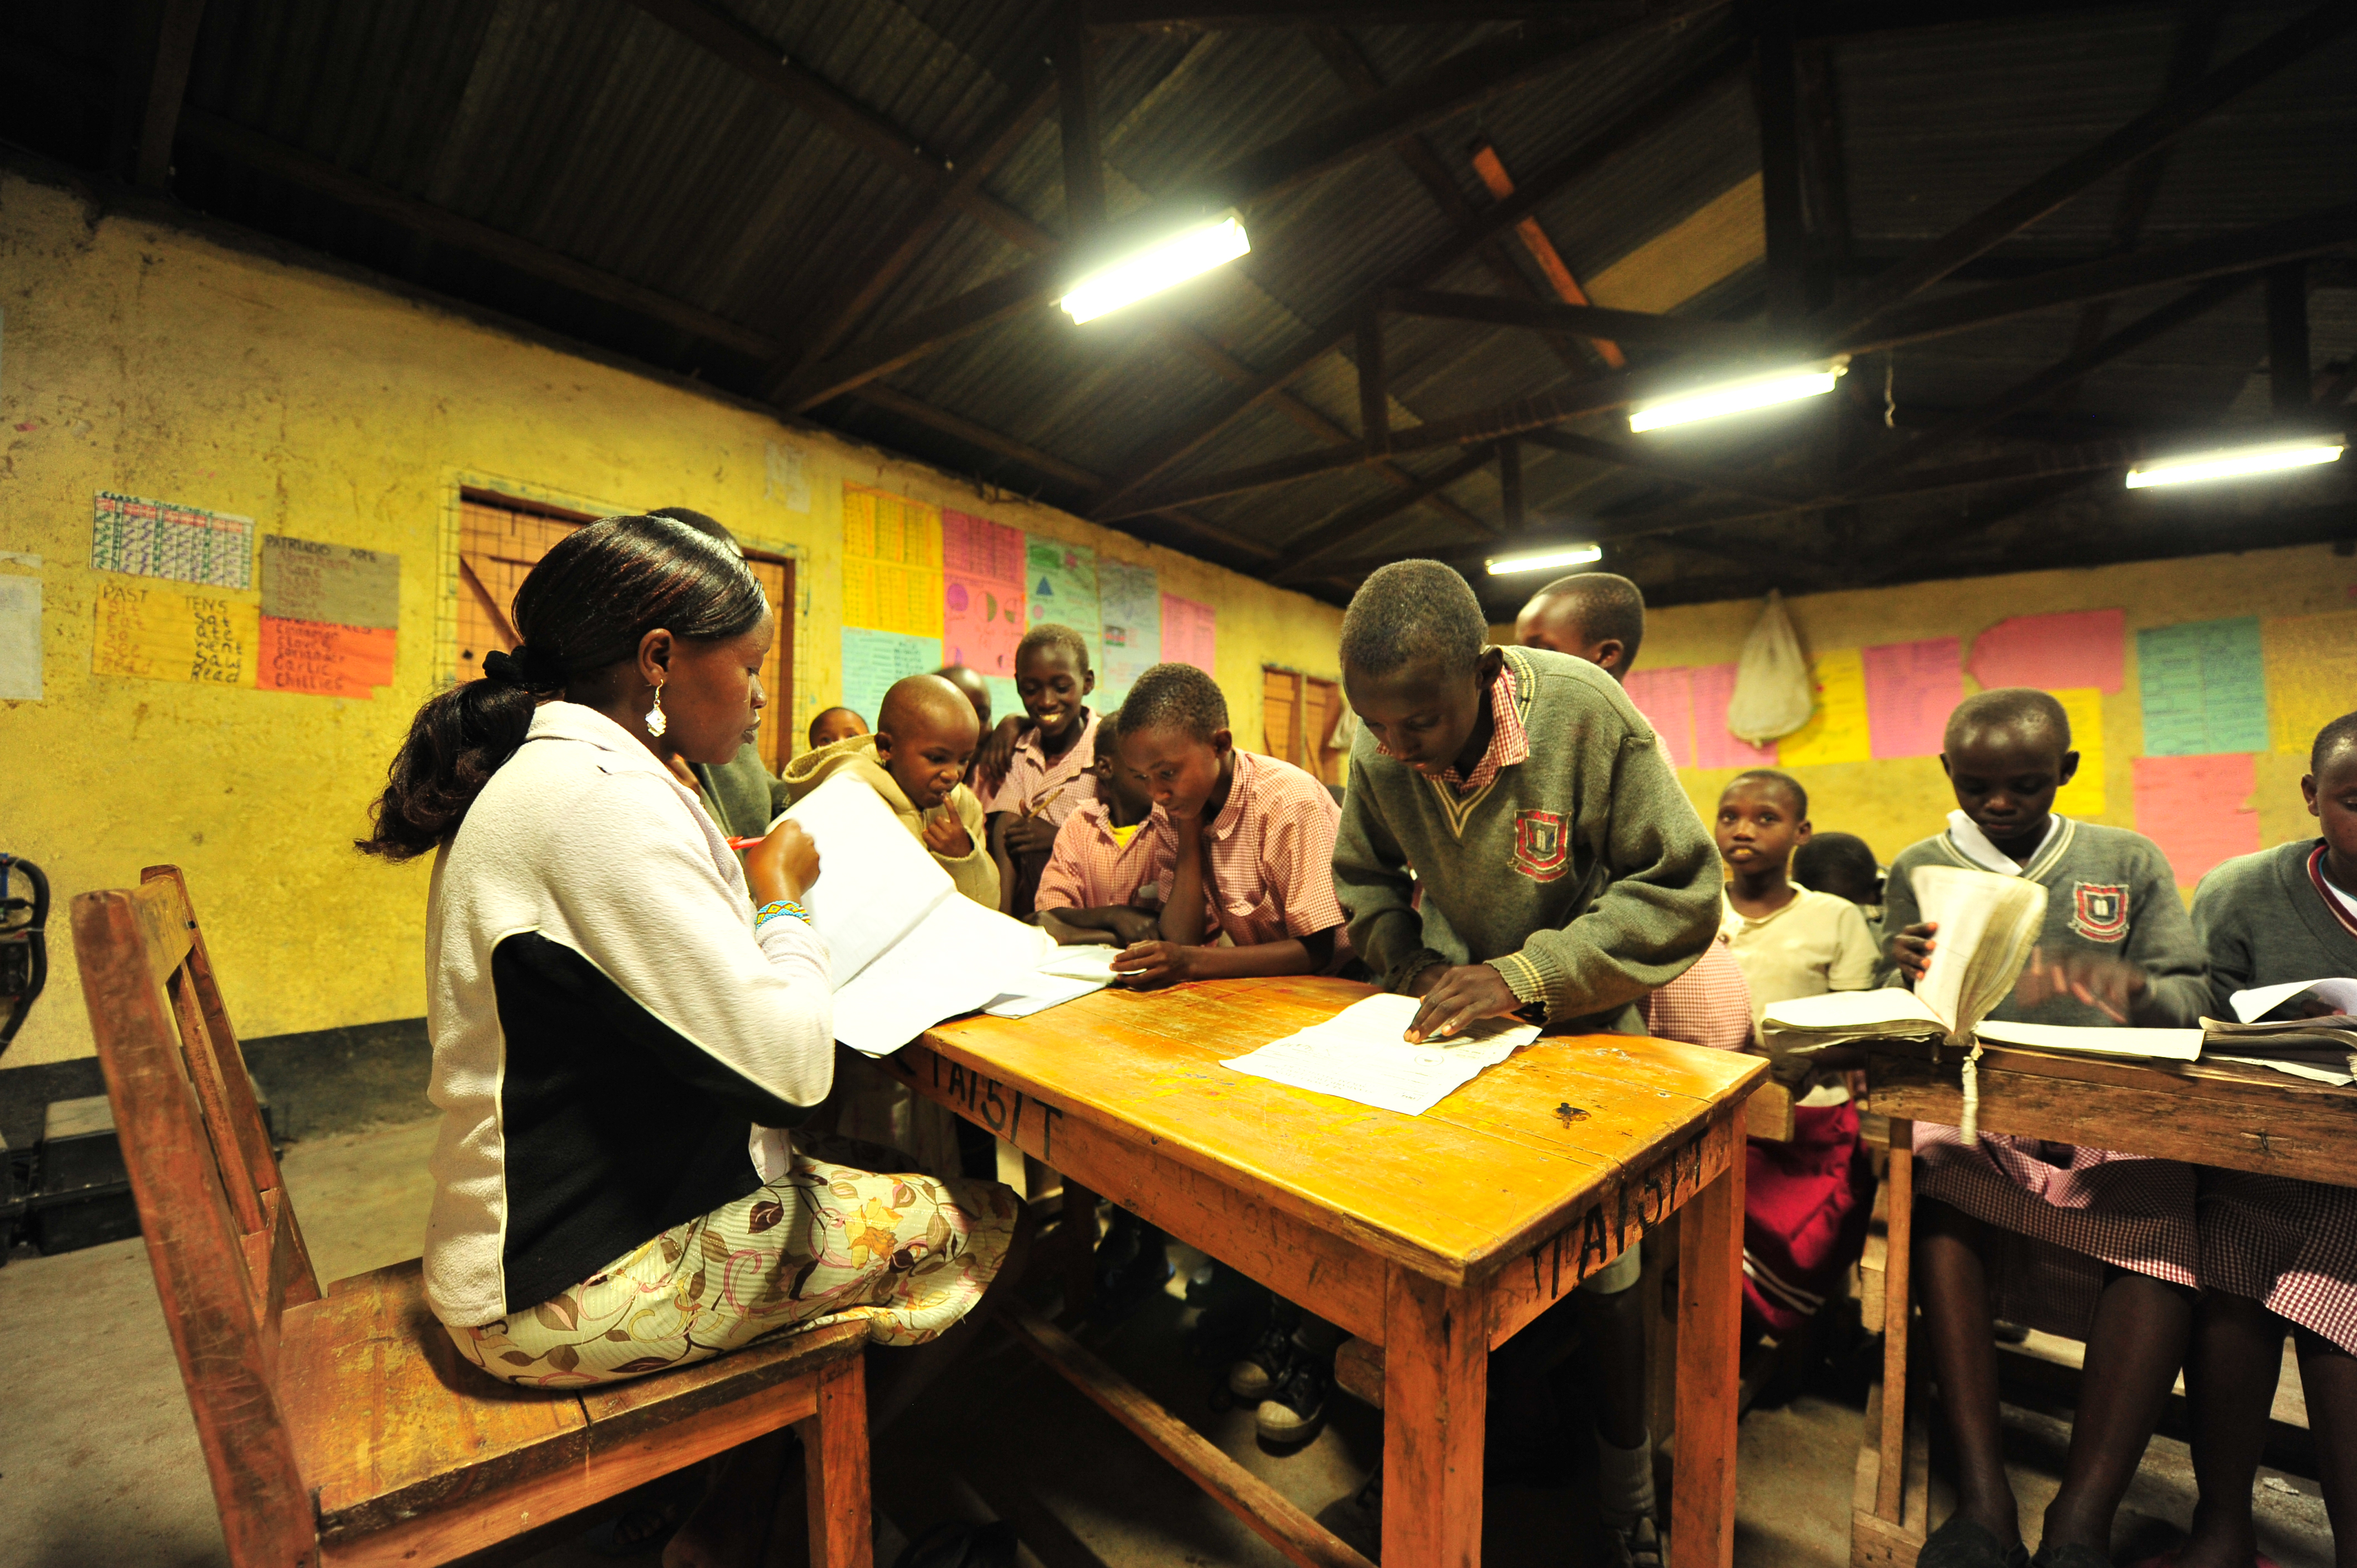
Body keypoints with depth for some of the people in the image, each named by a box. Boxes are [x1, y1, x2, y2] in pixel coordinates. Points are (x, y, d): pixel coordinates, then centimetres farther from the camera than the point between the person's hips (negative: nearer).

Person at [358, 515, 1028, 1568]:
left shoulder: (549, 774, 8)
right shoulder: (597, 795, -25)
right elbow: (788, 1062, -27)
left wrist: (748, 895, 6)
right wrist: (783, 898, -12)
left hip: (551, 1227, 10)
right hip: (577, 1290, -10)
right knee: (986, 1226, 0)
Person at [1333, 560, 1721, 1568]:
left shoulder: (1587, 715, -26)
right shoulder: (1378, 748, -15)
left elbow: (1680, 889, -21)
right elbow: (1362, 877, 3)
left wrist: (1530, 975, -29)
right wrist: (1411, 963, -15)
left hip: (1586, 1024, -2)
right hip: (1460, 1016, 3)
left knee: (1599, 1267, 0)